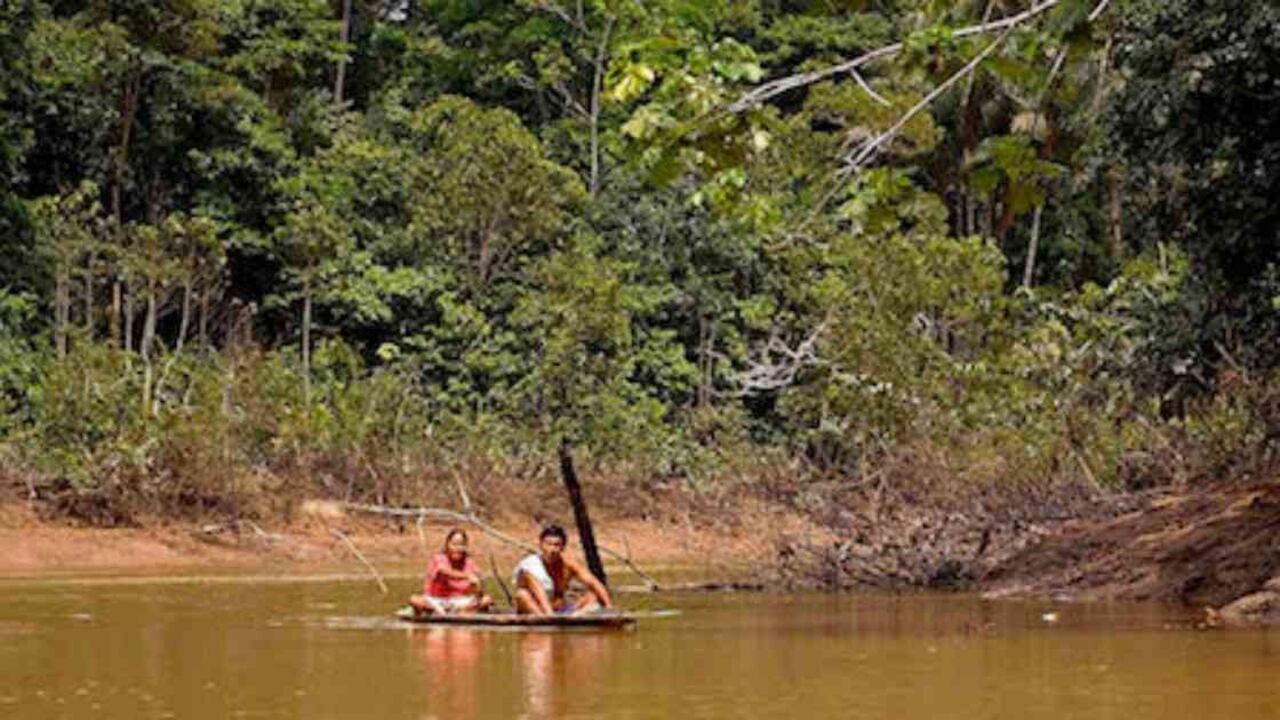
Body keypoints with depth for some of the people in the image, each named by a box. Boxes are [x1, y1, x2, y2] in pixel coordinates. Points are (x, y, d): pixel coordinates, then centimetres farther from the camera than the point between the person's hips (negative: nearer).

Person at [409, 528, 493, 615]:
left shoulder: (469, 563, 2)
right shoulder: (439, 559, -7)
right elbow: (446, 572, -32)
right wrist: (467, 576, -47)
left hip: (461, 602, 2)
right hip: (437, 601, -2)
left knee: (487, 600, -23)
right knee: (414, 600, -31)